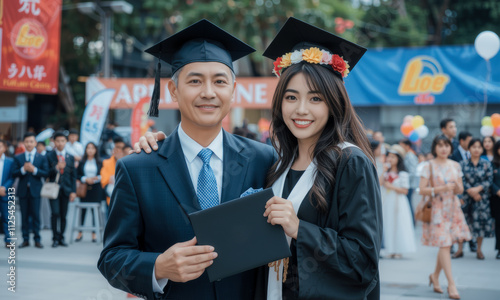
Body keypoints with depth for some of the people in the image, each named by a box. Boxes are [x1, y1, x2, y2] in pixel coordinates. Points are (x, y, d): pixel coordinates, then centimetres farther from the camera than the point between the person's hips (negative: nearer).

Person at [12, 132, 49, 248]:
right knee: (24, 216, 5)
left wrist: (34, 170, -16)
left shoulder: (41, 158, 5)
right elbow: (14, 173, 0)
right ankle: (25, 239, 11)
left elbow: (46, 173, -3)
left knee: (36, 215, 0)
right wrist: (23, 169, -17)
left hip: (35, 190, -1)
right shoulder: (18, 158, 8)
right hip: (23, 190, 1)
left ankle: (37, 240, 6)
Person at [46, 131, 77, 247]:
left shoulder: (70, 157, 11)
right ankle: (55, 239, -2)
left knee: (63, 215, 5)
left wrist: (73, 191, 3)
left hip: (66, 189, 2)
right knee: (55, 213, -12)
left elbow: (73, 175, 10)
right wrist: (56, 168, -19)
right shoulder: (49, 156, 3)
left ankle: (61, 238, 15)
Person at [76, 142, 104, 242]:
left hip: (96, 189, 0)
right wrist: (85, 179, -10)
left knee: (95, 211, 0)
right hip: (84, 189, 1)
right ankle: (80, 233, 13)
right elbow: (77, 175, 5)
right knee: (82, 210, 3)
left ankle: (94, 234, 6)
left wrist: (97, 178, -13)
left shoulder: (99, 163, 5)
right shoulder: (82, 162, 7)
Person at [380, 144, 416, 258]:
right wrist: (384, 171, -8)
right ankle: (392, 250, 11)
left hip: (398, 202, -5)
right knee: (388, 225, 5)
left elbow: (405, 190, -10)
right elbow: (380, 183, -3)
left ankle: (399, 250, 3)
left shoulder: (403, 174, -6)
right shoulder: (387, 172, 10)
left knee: (399, 225, -3)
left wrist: (391, 187, -16)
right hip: (387, 203, 5)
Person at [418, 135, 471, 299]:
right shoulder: (429, 166, -5)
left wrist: (457, 186, -10)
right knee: (444, 245, -10)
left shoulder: (455, 165, 8)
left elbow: (460, 190, 13)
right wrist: (442, 188, -20)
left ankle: (435, 276, 29)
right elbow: (422, 190, -10)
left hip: (452, 208, 5)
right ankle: (451, 284, -10)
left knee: (446, 245, 7)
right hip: (436, 209, -5)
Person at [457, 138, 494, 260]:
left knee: (481, 222, 1)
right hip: (466, 197, 0)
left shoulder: (486, 164, 2)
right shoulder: (463, 164, 2)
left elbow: (489, 180, -3)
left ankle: (479, 250, 14)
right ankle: (460, 249, 9)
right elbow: (461, 181, -3)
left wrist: (478, 189, -16)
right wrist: (471, 192, -14)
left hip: (482, 197, 0)